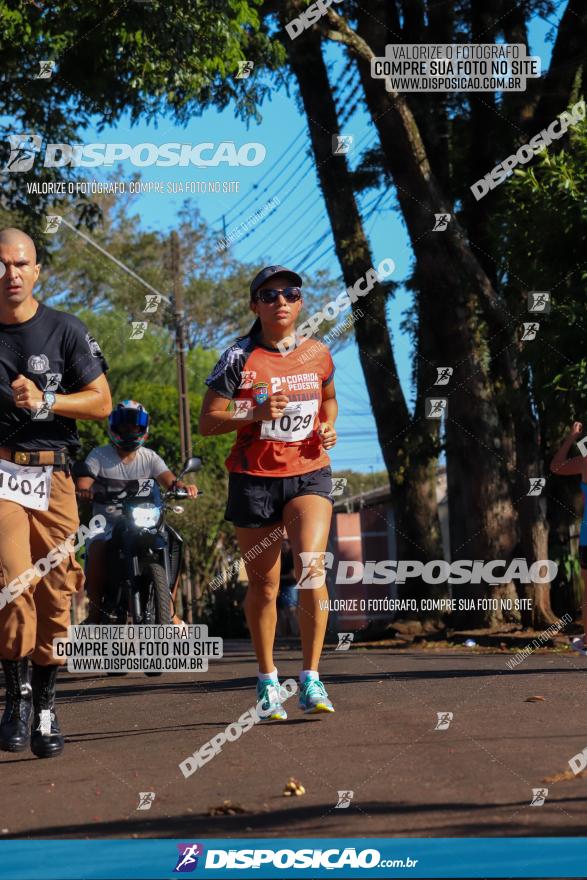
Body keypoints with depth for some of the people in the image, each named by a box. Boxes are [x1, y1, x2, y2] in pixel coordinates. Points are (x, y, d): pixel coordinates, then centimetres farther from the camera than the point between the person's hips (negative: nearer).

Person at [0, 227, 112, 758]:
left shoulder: (65, 329, 3)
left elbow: (101, 402, 3)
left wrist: (45, 401, -10)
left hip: (54, 475, 1)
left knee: (56, 593, -1)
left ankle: (45, 708, 11)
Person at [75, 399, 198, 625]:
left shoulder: (149, 457, 10)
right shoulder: (100, 455, 4)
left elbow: (166, 478, -7)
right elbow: (83, 481, -11)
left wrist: (180, 486, -31)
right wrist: (84, 489, -36)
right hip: (106, 524, -2)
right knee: (97, 549, -32)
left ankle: (169, 609, -4)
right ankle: (95, 609, -19)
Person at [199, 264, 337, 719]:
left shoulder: (318, 354, 4)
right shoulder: (239, 358, -6)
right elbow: (207, 421, -6)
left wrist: (328, 427, 4)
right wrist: (255, 415, -21)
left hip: (309, 473, 2)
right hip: (254, 478, -1)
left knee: (311, 567, -18)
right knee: (264, 584, 6)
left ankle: (311, 678, -10)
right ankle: (268, 681, 24)